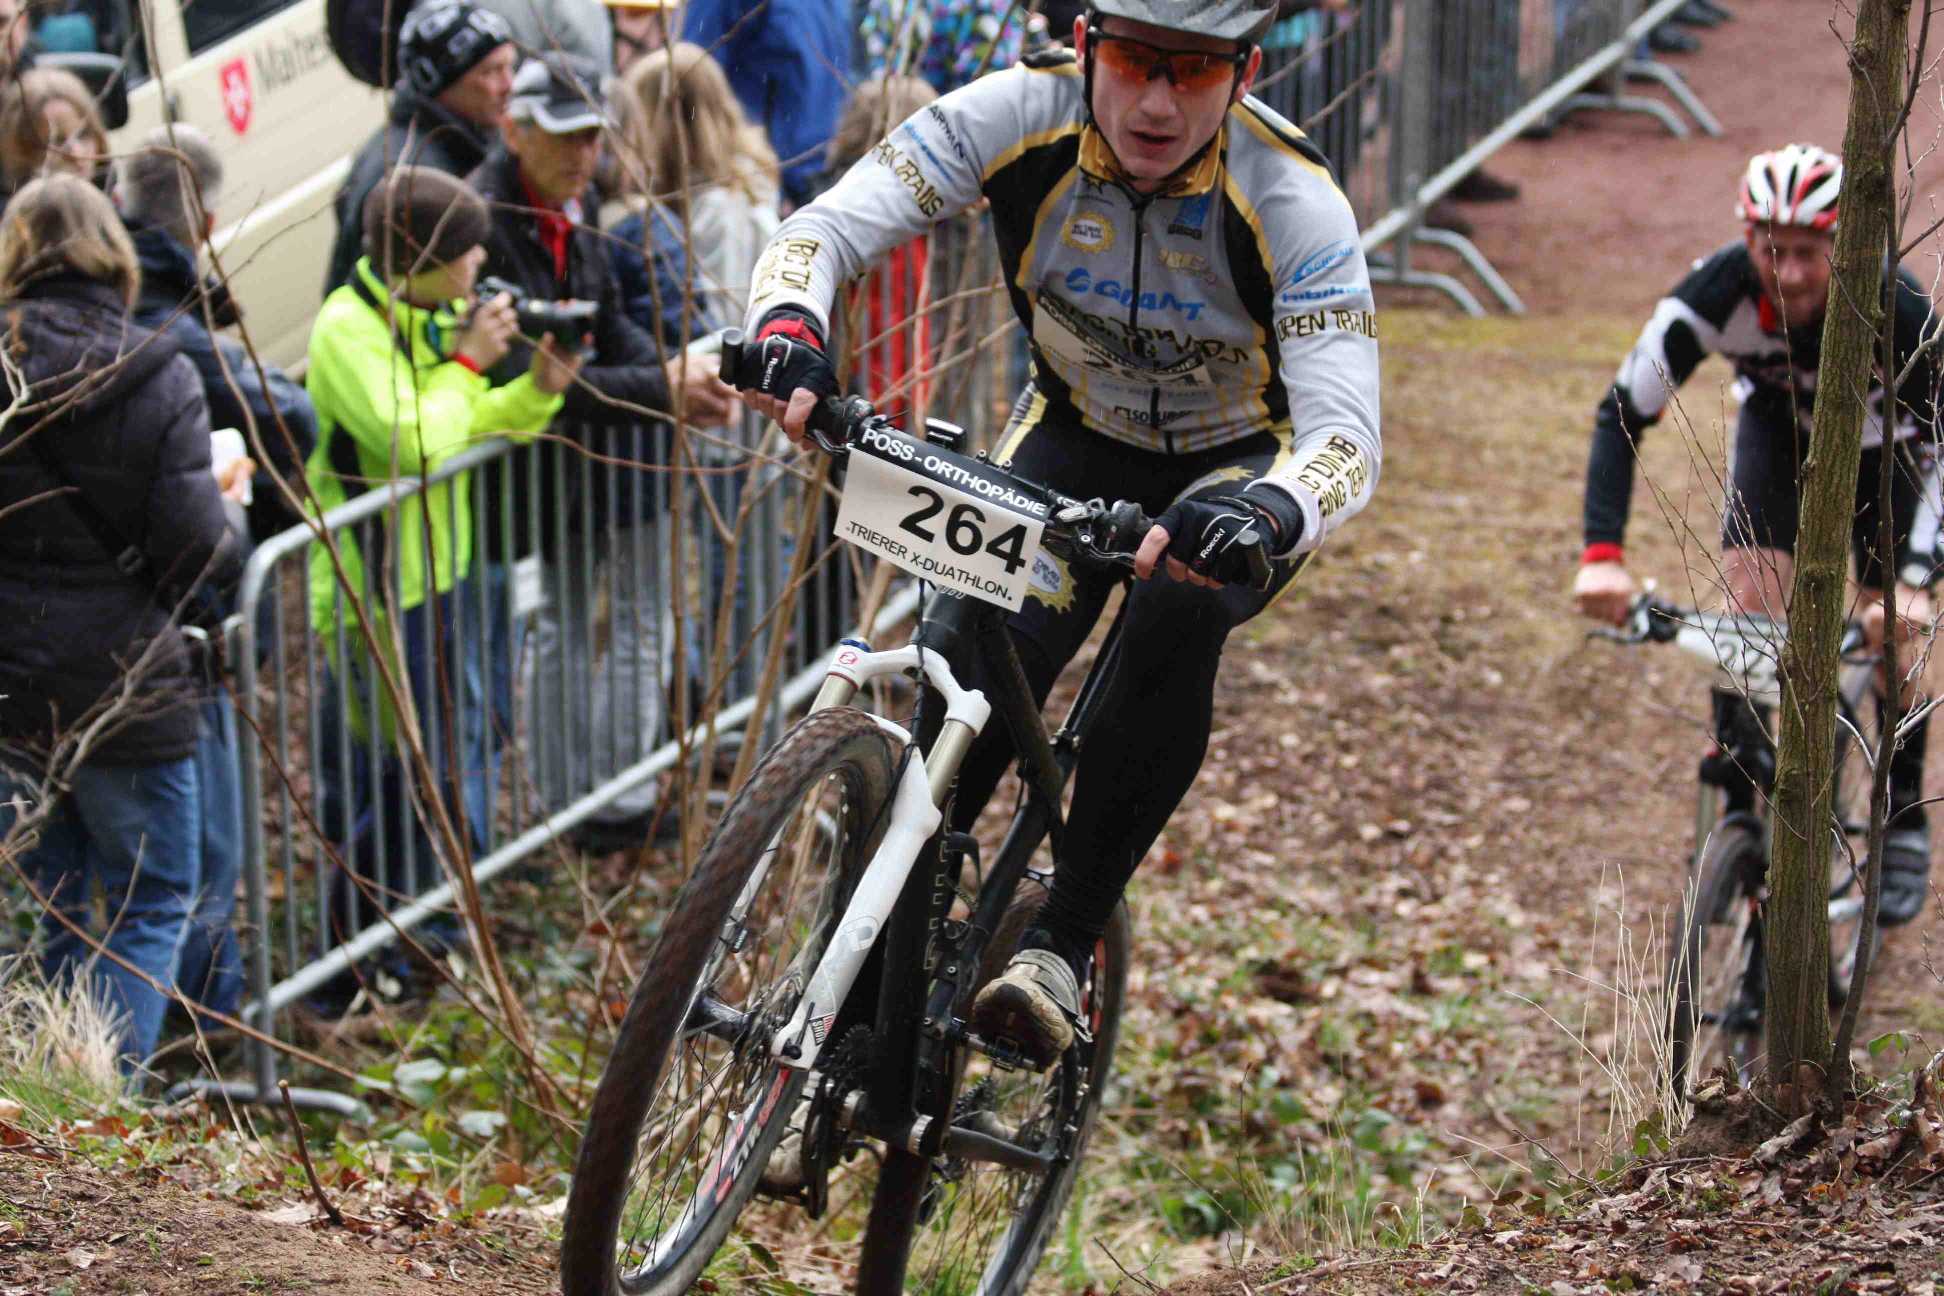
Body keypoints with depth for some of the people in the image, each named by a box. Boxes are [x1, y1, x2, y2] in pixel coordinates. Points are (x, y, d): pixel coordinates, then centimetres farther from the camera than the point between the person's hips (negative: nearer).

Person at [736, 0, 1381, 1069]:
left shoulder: (1293, 201, -32)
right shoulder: (1019, 116, -26)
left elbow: (1345, 437, -40)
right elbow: (825, 229, -27)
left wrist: (1266, 516, -62)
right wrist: (787, 327, -51)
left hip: (1240, 465, -2)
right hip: (1077, 433, 2)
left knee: (1174, 609, -34)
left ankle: (1065, 941, -22)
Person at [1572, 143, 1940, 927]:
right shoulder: (1718, 291, -35)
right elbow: (1623, 415, -33)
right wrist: (1602, 553, -45)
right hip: (1777, 427, 1)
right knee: (1750, 605, -14)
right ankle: (1738, 807, -2)